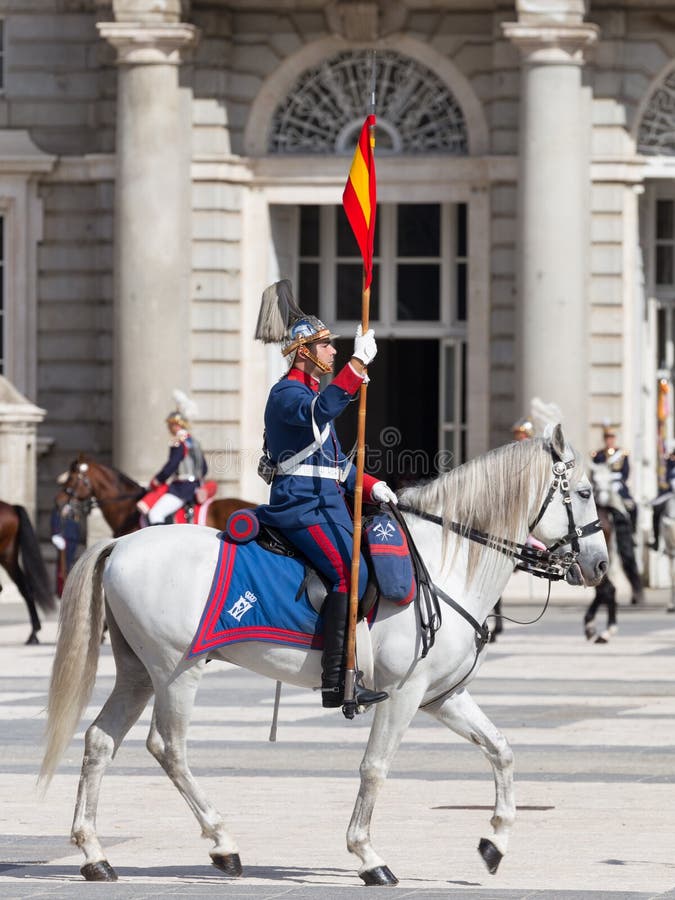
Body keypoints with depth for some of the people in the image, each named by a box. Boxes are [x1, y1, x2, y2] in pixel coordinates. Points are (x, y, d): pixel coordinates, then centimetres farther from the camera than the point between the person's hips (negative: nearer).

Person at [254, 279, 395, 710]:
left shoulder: (315, 391, 24)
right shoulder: (287, 393, -8)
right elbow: (318, 411, -34)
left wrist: (370, 485, 12)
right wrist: (357, 364, -38)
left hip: (328, 500, 10)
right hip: (302, 501, -10)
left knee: (372, 570, 10)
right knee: (349, 572, -23)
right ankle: (337, 681, -27)